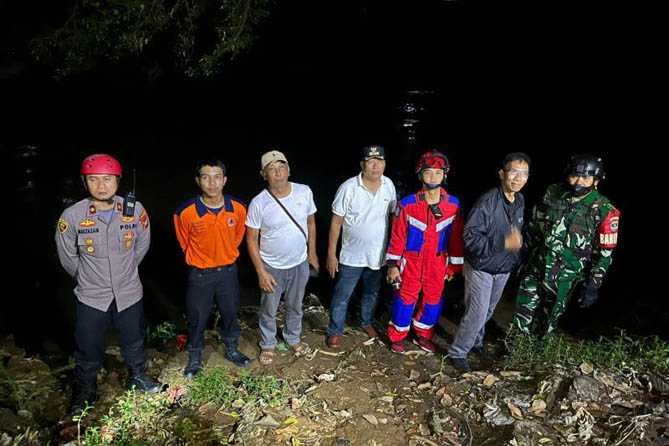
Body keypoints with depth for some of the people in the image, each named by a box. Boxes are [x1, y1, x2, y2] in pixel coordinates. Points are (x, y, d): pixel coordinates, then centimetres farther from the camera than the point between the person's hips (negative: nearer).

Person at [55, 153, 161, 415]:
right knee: (88, 350, 14)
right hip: (91, 296, -1)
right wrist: (87, 277, 9)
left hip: (129, 293, 2)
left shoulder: (135, 210, -14)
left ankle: (138, 377, 47)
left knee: (134, 342, 22)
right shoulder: (72, 216, -18)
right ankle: (85, 393, 40)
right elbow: (67, 257, -2)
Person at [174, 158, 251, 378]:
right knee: (197, 318, 13)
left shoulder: (238, 208, -15)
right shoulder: (186, 212, -23)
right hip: (199, 274, -2)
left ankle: (232, 350, 44)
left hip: (228, 270, 2)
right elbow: (184, 241, -1)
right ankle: (195, 358, 37)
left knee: (230, 313, 20)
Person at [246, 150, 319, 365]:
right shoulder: (258, 203, -21)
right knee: (268, 310, 17)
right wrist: (261, 272, -14)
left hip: (300, 263, 3)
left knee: (295, 306, 24)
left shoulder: (304, 192, -13)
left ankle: (293, 338, 49)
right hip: (272, 267, -2)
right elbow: (251, 239, -12)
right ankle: (267, 345, 43)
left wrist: (312, 252, 8)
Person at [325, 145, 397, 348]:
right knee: (342, 296, 8)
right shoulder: (348, 187, -18)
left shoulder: (389, 185, -5)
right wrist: (331, 254, -10)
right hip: (352, 256, -4)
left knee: (372, 293, 22)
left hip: (378, 254, 4)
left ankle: (367, 322, 46)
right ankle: (335, 331, 27)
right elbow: (336, 222, -12)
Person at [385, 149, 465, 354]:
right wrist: (393, 264, -7)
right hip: (411, 262, -2)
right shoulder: (407, 204, -13)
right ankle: (397, 337, 29)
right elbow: (397, 236, -8)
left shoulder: (453, 205, -6)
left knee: (433, 301, 14)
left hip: (438, 264, 3)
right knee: (405, 299, 8)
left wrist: (454, 265, 5)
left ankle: (423, 335, 37)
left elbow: (456, 236, 2)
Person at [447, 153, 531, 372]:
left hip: (504, 268, 7)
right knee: (477, 313, -4)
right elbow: (470, 236, -29)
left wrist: (516, 257, 16)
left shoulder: (520, 200, -1)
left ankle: (476, 340, 45)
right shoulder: (487, 201, -26)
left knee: (488, 310, 22)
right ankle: (457, 352, 16)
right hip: (481, 267, -7)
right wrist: (504, 243, -37)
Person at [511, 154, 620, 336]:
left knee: (547, 320, 12)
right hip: (535, 266, 3)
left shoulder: (603, 210, -13)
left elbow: (604, 253, -7)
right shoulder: (553, 192, -4)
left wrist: (593, 285, -8)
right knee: (523, 316, 12)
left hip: (564, 276, -2)